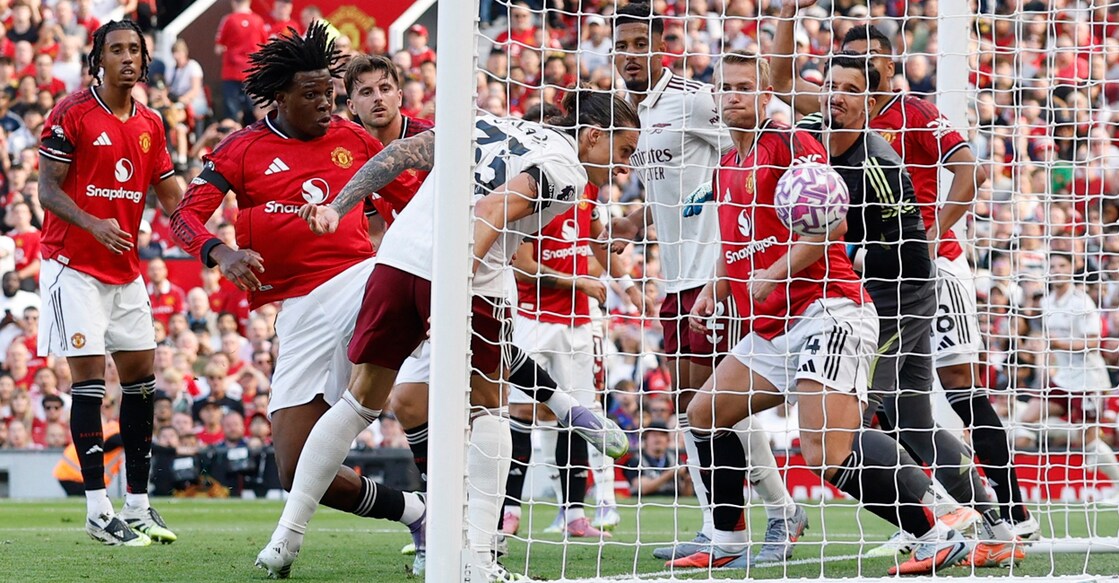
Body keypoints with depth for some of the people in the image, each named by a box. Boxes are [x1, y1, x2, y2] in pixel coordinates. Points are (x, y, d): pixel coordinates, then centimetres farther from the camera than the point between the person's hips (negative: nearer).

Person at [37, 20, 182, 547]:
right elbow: (48, 189, -11)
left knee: (140, 376, 6)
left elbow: (171, 197, 14)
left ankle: (138, 504, 13)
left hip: (125, 268, 7)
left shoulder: (150, 124, 10)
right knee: (89, 379, -10)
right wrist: (93, 225, -27)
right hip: (75, 265, -7)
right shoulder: (71, 114, -9)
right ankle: (97, 510, -10)